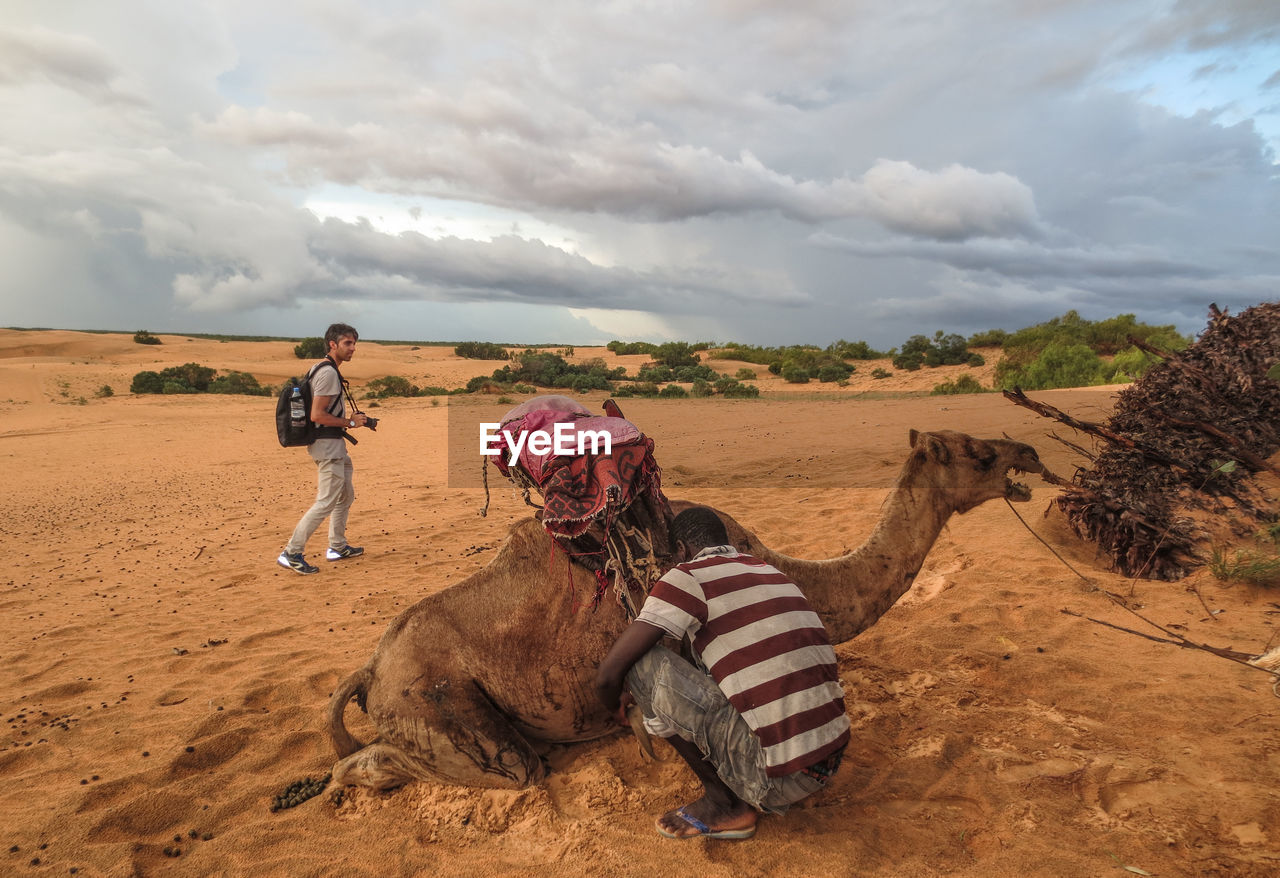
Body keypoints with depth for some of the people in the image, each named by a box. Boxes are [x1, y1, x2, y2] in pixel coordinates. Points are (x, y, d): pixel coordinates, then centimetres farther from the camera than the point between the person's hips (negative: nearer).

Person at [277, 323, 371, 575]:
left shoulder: (321, 369, 15)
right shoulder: (328, 373, -18)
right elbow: (317, 415, -23)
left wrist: (349, 419, 11)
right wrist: (350, 423, -14)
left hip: (334, 445, 11)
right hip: (328, 445, -11)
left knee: (346, 495, 19)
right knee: (326, 502, -7)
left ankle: (337, 547, 29)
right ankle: (291, 554, -2)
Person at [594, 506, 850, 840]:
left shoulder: (689, 577, -8)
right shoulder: (772, 572, 16)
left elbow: (609, 673, -10)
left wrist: (616, 706, 17)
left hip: (781, 780, -8)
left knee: (643, 663, -7)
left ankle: (722, 804, 6)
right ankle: (746, 796, 13)